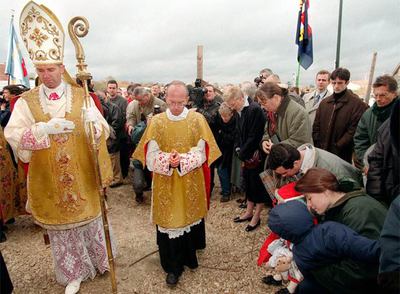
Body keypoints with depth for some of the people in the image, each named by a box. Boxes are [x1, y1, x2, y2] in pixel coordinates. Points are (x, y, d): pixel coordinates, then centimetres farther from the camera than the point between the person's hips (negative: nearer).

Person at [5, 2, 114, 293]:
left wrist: (94, 122, -32)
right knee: (61, 224, 14)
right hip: (49, 179, 1)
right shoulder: (27, 101, -2)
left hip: (82, 175, 0)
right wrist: (45, 128, -30)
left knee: (89, 216, 16)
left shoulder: (81, 96, -3)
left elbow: (103, 129, -10)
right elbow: (12, 134, -14)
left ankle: (99, 259, 40)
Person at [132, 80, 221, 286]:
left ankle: (188, 253, 40)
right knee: (169, 220, 5)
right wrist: (168, 161, -24)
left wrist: (181, 161, -23)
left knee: (189, 216, 14)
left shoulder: (198, 120, -4)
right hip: (165, 184, 0)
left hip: (190, 183, 0)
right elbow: (151, 156, -5)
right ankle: (174, 265, 22)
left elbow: (200, 153, -8)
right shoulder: (156, 122, -2)